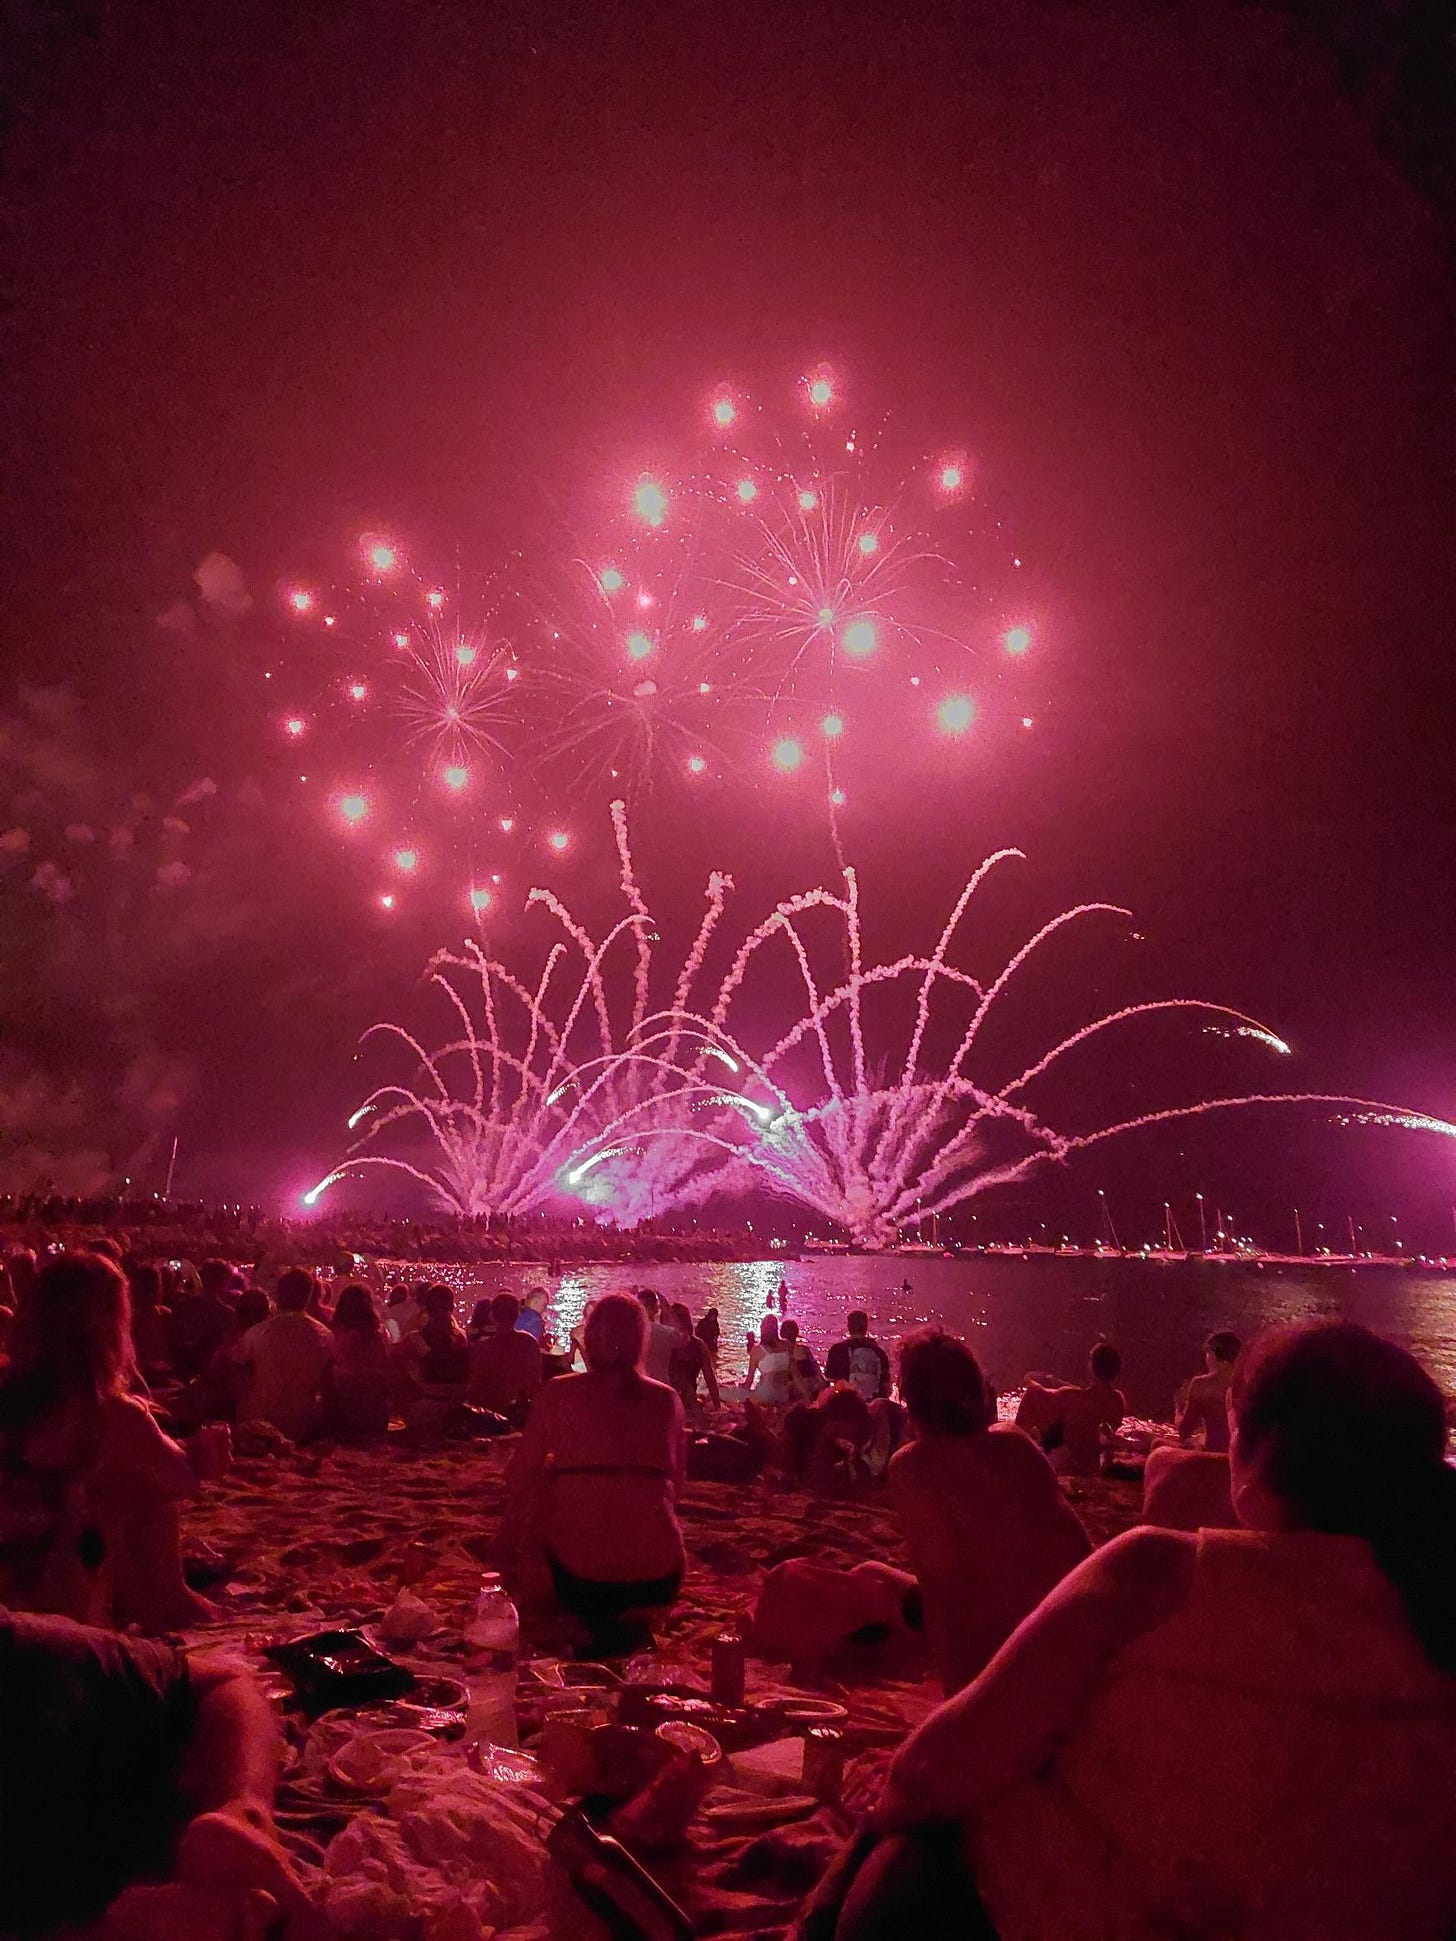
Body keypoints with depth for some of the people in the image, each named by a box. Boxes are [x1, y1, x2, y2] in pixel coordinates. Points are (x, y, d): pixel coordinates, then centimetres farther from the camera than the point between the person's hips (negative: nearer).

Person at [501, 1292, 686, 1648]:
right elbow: (675, 1482, 11)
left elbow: (521, 1475, 2)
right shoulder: (666, 1399, 3)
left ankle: (598, 1624, 7)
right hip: (659, 1579, 3)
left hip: (581, 1575, -3)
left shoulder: (559, 1394, -3)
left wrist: (509, 1539, 19)